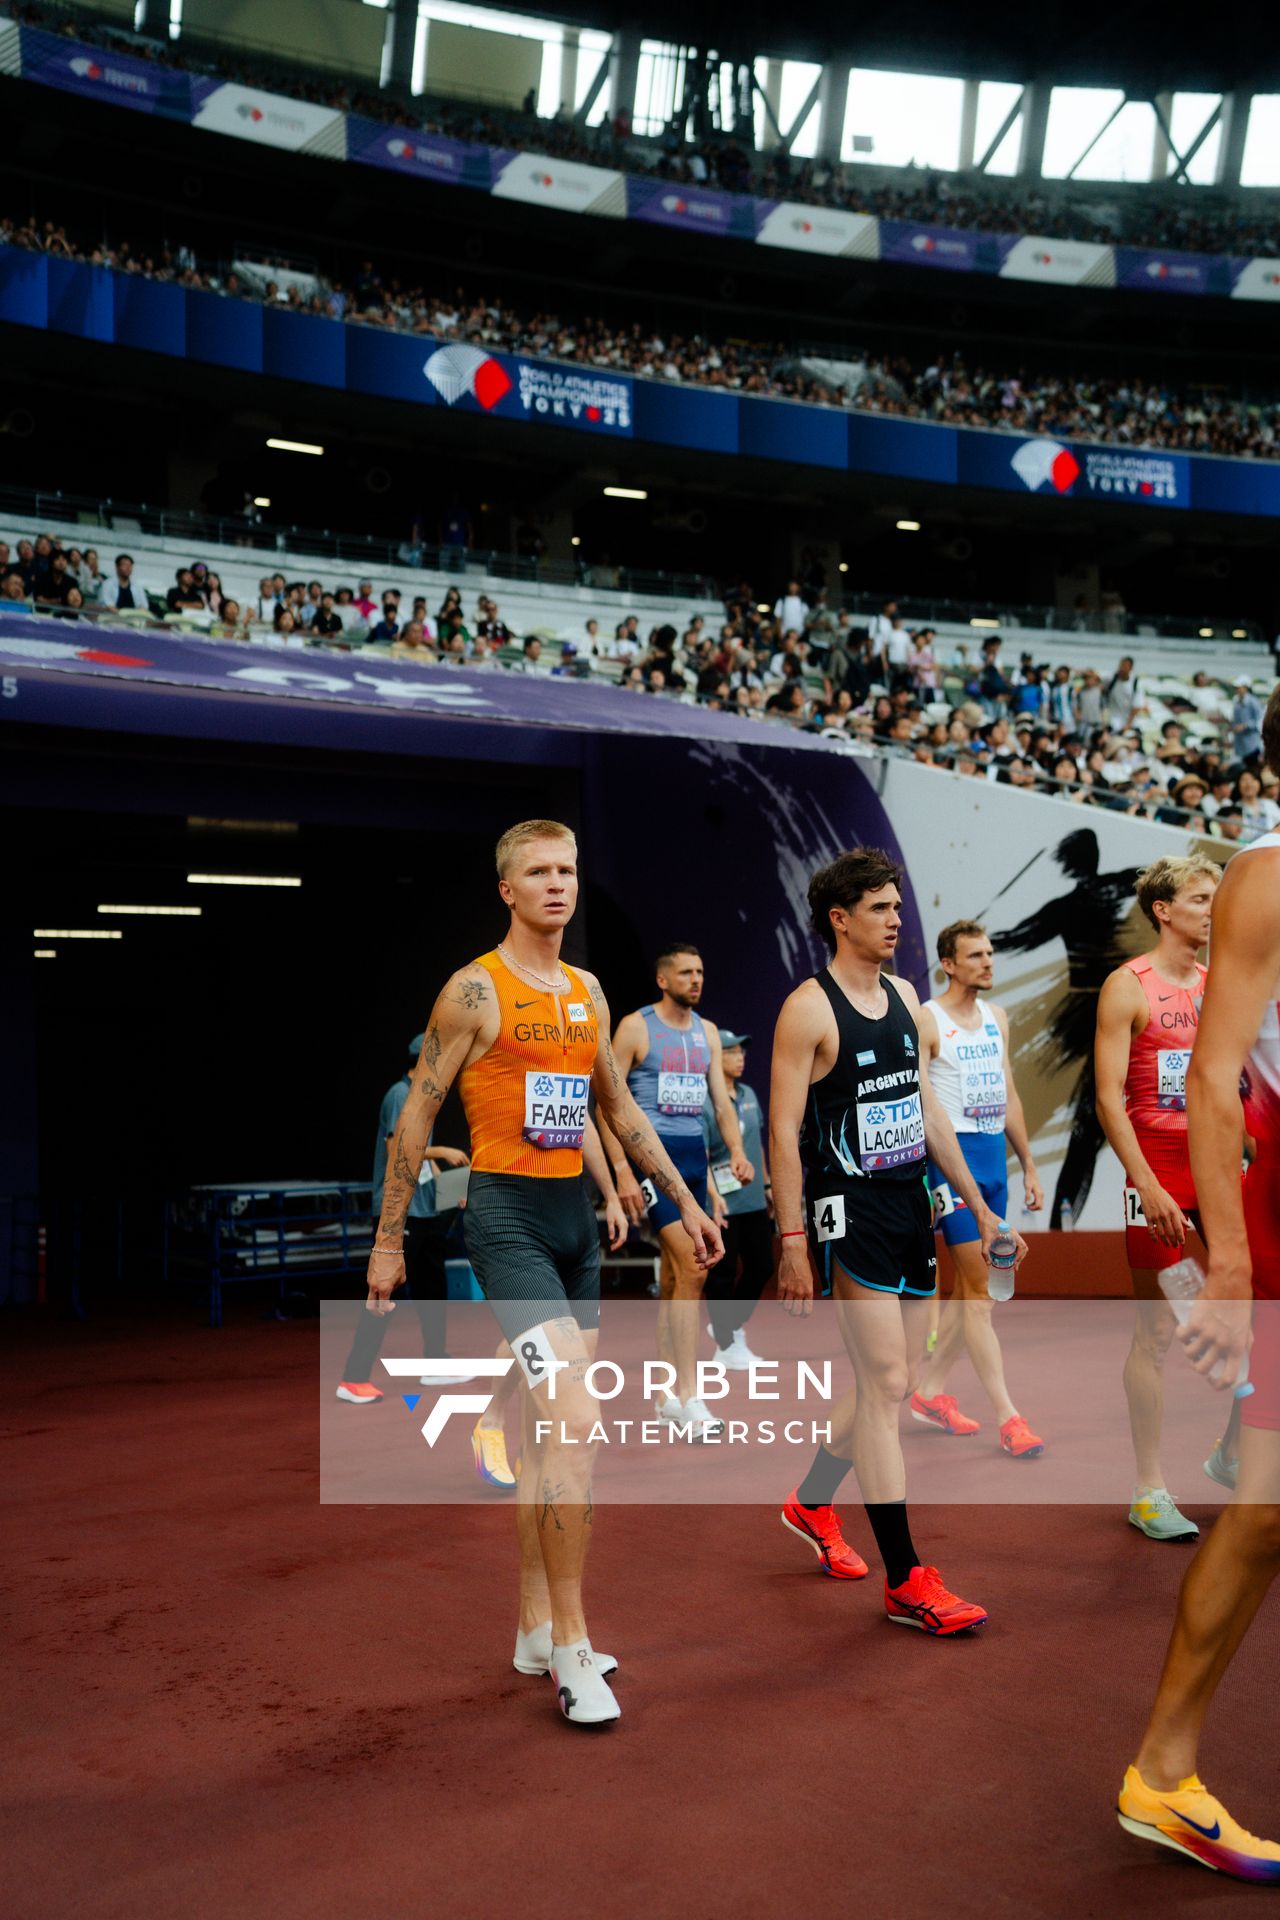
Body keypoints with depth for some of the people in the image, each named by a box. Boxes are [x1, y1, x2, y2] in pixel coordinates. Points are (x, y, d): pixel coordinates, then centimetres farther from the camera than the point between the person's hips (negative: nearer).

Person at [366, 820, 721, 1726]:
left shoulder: (587, 992, 12)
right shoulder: (476, 989, -8)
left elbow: (622, 1110, 21)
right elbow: (416, 1117, -6)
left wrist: (686, 1202, 19)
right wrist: (389, 1241, -6)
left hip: (575, 1216, 7)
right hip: (508, 1215, -7)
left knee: (550, 1428, 12)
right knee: (577, 1422, -15)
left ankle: (536, 1629, 24)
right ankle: (571, 1643, -4)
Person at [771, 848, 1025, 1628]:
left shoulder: (903, 995, 12)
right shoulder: (808, 1009, -11)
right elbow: (784, 1130, -13)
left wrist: (980, 1207, 15)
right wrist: (792, 1242, -18)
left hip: (912, 1206, 8)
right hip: (851, 1213, -8)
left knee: (894, 1385, 14)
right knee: (886, 1386, -9)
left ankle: (812, 1502, 36)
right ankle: (907, 1581, -2)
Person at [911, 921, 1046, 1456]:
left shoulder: (997, 1018, 14)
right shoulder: (926, 1020, -8)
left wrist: (1028, 1164, 17)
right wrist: (917, 1180, -18)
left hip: (995, 1155, 8)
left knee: (971, 1284, 11)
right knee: (978, 1288, -8)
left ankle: (930, 1391, 24)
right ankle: (1007, 1416, -6)